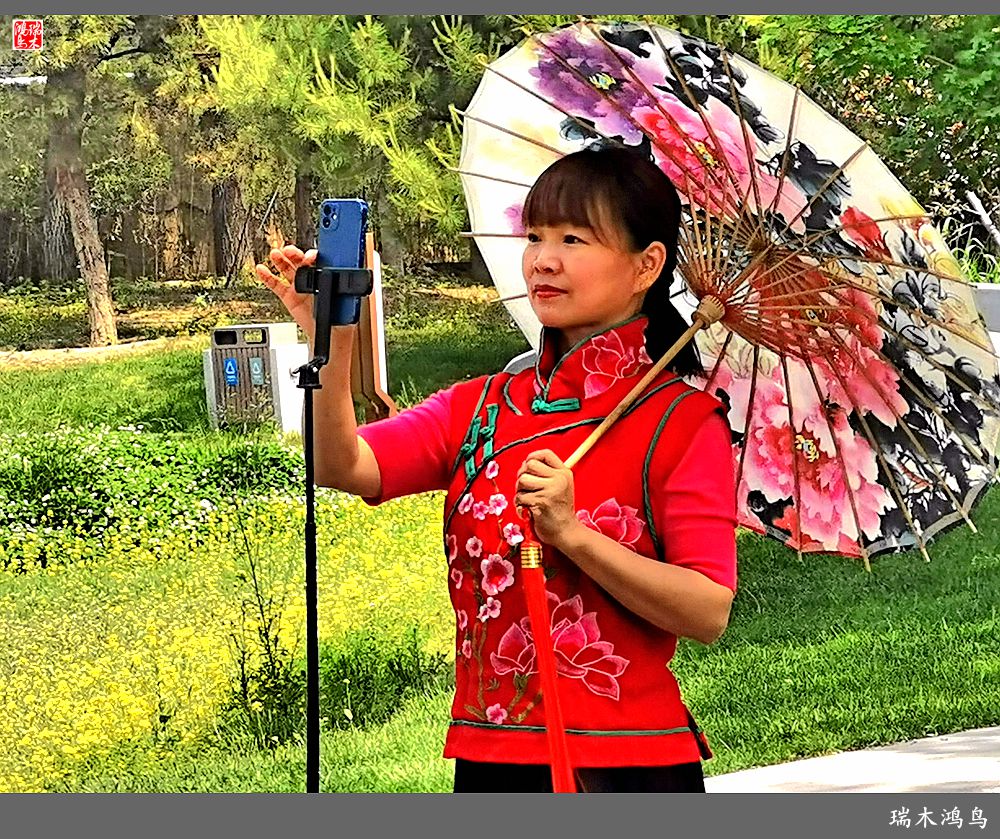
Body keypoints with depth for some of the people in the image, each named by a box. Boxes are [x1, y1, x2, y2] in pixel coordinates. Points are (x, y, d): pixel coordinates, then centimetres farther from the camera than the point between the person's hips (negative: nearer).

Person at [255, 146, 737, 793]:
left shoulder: (682, 421, -5)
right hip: (488, 759, 4)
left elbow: (710, 613, -13)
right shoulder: (481, 407, 9)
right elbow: (344, 467, -6)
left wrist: (572, 534, -22)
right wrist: (331, 346, -22)